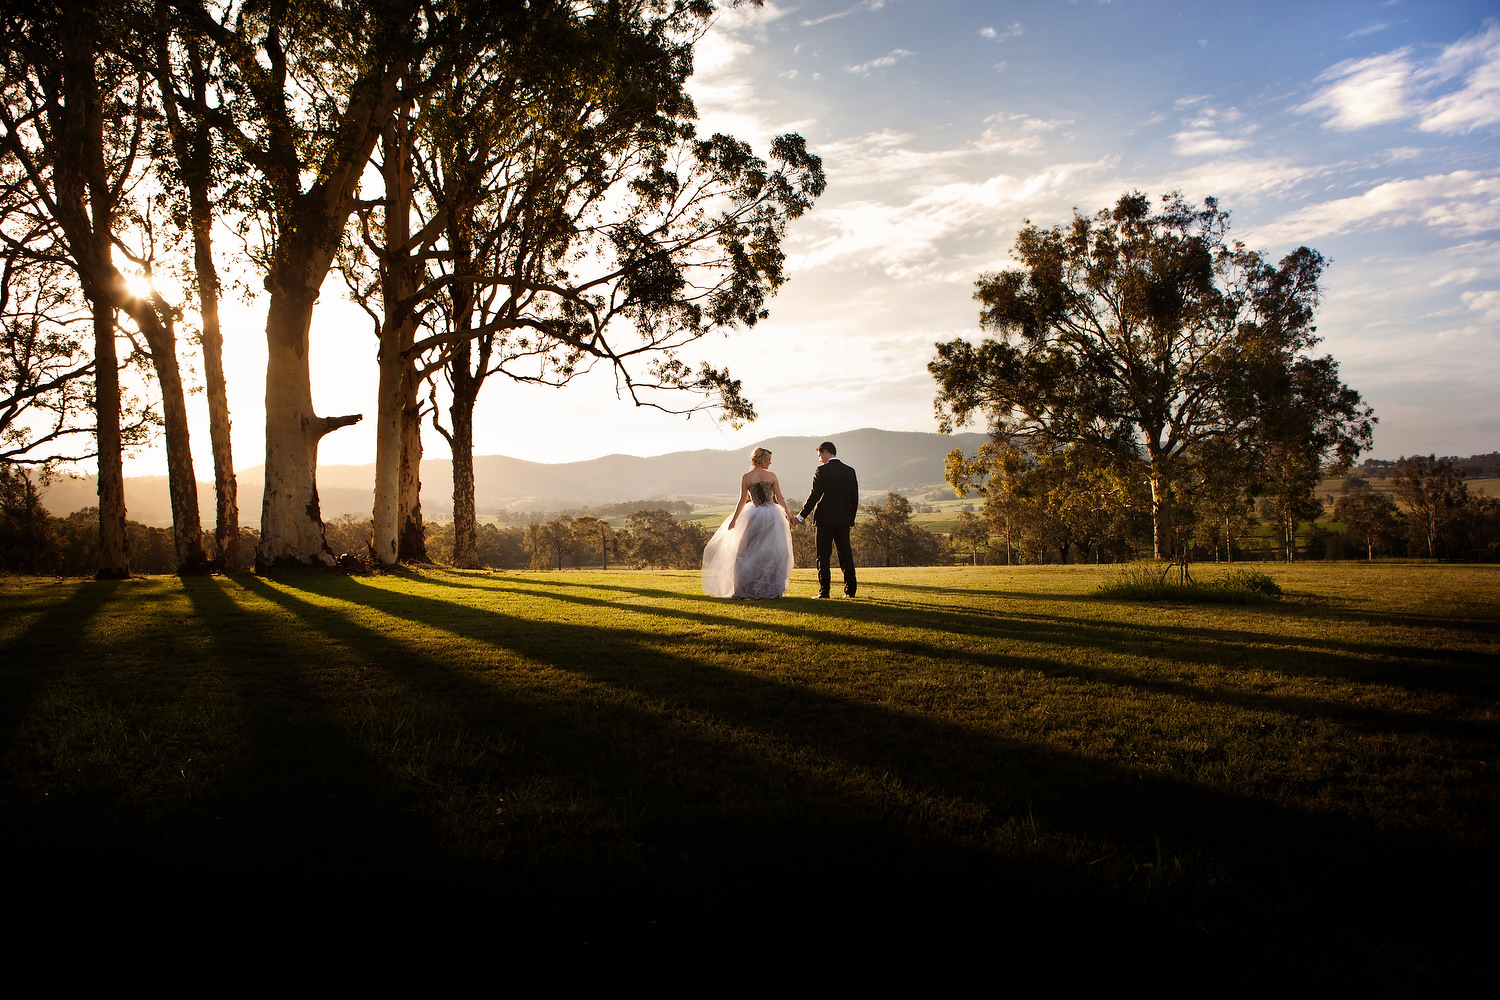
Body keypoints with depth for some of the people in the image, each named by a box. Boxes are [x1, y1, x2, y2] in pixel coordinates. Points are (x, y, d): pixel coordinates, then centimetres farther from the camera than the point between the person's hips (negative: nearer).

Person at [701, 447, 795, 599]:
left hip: (754, 515, 0)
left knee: (749, 552, 7)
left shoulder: (746, 477, 0)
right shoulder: (772, 476, 0)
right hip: (772, 515, 0)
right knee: (773, 552, 6)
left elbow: (742, 501, -2)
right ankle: (772, 588, 6)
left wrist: (734, 519, 4)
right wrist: (788, 515, 11)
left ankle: (749, 589, 5)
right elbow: (780, 498, 2)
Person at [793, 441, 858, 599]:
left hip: (825, 519, -5)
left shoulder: (822, 470, -8)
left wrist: (801, 516, -6)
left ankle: (824, 591, -1)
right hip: (844, 520, 5)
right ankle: (850, 590, 10)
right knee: (846, 554, 9)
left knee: (823, 556, 1)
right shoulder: (850, 471, 7)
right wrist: (850, 518, 17)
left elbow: (814, 496, -12)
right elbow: (855, 498, 9)